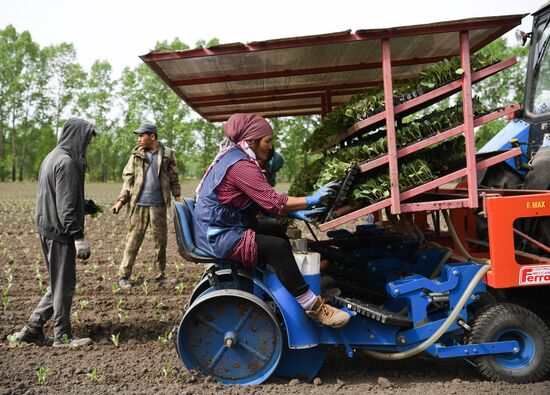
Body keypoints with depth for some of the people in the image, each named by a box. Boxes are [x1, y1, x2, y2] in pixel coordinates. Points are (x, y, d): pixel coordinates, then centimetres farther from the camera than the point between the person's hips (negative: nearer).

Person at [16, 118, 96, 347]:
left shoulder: (53, 157, 14)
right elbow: (66, 206, -22)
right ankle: (63, 336, 15)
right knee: (64, 284, 2)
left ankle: (32, 329, 23)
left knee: (59, 283, 18)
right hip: (59, 232, -10)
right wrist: (78, 236, -21)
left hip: (47, 229, 10)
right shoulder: (66, 162, -17)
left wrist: (85, 207, 20)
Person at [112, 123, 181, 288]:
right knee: (133, 239, 1)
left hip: (159, 204, 0)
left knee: (161, 239, 7)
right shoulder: (137, 155, 6)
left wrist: (177, 198, 1)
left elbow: (174, 179, 7)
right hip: (139, 203, 0)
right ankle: (123, 276, 7)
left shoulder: (167, 154, 4)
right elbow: (128, 179, 6)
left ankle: (161, 275, 19)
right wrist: (121, 200, 0)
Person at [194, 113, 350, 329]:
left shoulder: (234, 156, 13)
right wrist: (311, 200, -16)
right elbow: (272, 202, -25)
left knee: (278, 233, 16)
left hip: (220, 229, 11)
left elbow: (261, 202, 12)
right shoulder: (241, 165, -20)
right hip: (219, 238, -11)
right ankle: (313, 307, -16)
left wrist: (294, 212, 3)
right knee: (278, 247, -22)